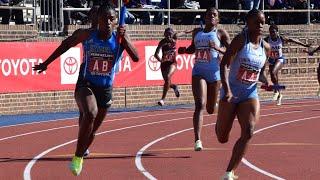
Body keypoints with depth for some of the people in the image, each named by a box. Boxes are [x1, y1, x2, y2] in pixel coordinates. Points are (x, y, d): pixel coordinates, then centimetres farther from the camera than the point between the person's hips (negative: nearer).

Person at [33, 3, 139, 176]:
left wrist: (124, 38, -34)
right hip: (85, 85, -3)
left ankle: (79, 157, 44)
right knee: (91, 113, -34)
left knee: (91, 131, 15)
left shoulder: (120, 37, -11)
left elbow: (136, 58, -22)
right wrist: (46, 63, 9)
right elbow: (66, 44, 5)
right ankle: (77, 157, -23)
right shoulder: (87, 35, -12)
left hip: (105, 89, 3)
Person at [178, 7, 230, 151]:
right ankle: (197, 140, -21)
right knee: (200, 105, -16)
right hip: (198, 72, 1)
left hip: (214, 73, -1)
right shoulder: (197, 32, 12)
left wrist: (218, 48, -23)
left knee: (211, 109, 11)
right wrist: (184, 50, 5)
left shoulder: (221, 33, 1)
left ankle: (215, 105, 53)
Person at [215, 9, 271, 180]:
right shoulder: (241, 40, -11)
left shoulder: (265, 47, 6)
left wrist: (266, 81, -4)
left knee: (248, 132, -20)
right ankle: (220, 125, 48)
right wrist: (227, 89, -29)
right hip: (231, 93, -4)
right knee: (222, 139, 6)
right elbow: (224, 64, -17)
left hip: (250, 95, 4)